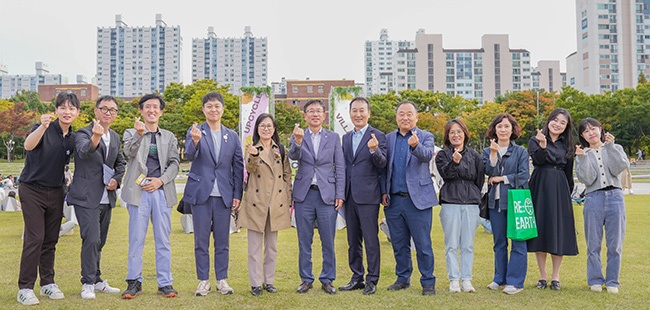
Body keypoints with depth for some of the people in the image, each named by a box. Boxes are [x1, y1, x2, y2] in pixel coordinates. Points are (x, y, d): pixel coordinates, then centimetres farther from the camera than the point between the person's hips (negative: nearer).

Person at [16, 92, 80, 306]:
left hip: (55, 192, 5)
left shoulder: (73, 138, 5)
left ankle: (48, 283, 21)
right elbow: (28, 145, -33)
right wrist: (43, 127, -49)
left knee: (51, 240, 10)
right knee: (35, 239, -9)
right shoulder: (45, 128, -12)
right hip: (32, 190, -5)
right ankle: (25, 288, -1)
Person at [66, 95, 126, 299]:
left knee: (99, 242, 15)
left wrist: (117, 179, 3)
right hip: (86, 197, -7)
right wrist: (95, 138, -52)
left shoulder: (115, 137, 11)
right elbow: (83, 151, -31)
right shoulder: (84, 133, -10)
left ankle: (97, 281, 26)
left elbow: (121, 162, 22)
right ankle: (88, 283, 1)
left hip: (106, 198, 7)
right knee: (91, 239, -12)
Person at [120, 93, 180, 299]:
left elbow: (174, 164, 8)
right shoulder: (131, 133, 9)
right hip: (139, 191, -2)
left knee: (163, 240, 4)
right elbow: (129, 152, -12)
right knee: (136, 239, 1)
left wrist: (160, 180, -7)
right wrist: (139, 134, -31)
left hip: (162, 191, 2)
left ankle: (165, 283, 10)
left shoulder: (169, 137, 16)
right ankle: (134, 282, 10)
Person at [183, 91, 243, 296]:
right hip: (201, 193, -2)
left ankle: (222, 280, 18)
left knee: (222, 240, 7)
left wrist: (237, 194, 3)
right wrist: (195, 141, -36)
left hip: (224, 195, 2)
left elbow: (238, 167, 10)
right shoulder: (195, 132, 2)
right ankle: (203, 281, 15)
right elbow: (189, 156, -15)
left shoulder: (232, 137, 9)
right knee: (201, 240, 4)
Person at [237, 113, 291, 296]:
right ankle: (256, 283, 11)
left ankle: (269, 281, 22)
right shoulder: (252, 149, -1)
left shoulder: (281, 150, 8)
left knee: (272, 246, 11)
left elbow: (287, 176, 11)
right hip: (256, 203, -3)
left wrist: (289, 202, 7)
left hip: (277, 203, 3)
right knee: (255, 246, 2)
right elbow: (250, 168, -20)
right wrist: (254, 156, -42)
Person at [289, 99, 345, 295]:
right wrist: (298, 141, -35)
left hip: (327, 194, 0)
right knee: (304, 241, 8)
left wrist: (340, 195, -3)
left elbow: (340, 167, 3)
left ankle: (327, 280, 17)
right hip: (304, 194, 0)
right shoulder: (298, 136, 5)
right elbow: (293, 156, -14)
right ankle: (306, 279, 19)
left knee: (328, 241, 4)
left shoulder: (333, 137, 6)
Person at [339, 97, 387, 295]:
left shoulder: (377, 136, -3)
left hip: (368, 195, -6)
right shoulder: (346, 138, 15)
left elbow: (383, 165, -12)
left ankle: (372, 280, 8)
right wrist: (341, 193, 12)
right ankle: (357, 278, 24)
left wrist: (375, 150, -31)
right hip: (349, 196, 6)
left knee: (371, 240, -2)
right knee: (353, 240, 13)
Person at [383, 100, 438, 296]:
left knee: (423, 245, 0)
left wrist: (416, 145, -39)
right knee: (399, 245, 12)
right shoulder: (389, 138, 11)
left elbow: (427, 155, -19)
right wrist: (383, 192, 1)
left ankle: (428, 283, 11)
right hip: (394, 200, 4)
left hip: (417, 199, -3)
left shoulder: (426, 137, 2)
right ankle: (403, 279, 25)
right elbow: (384, 167, 11)